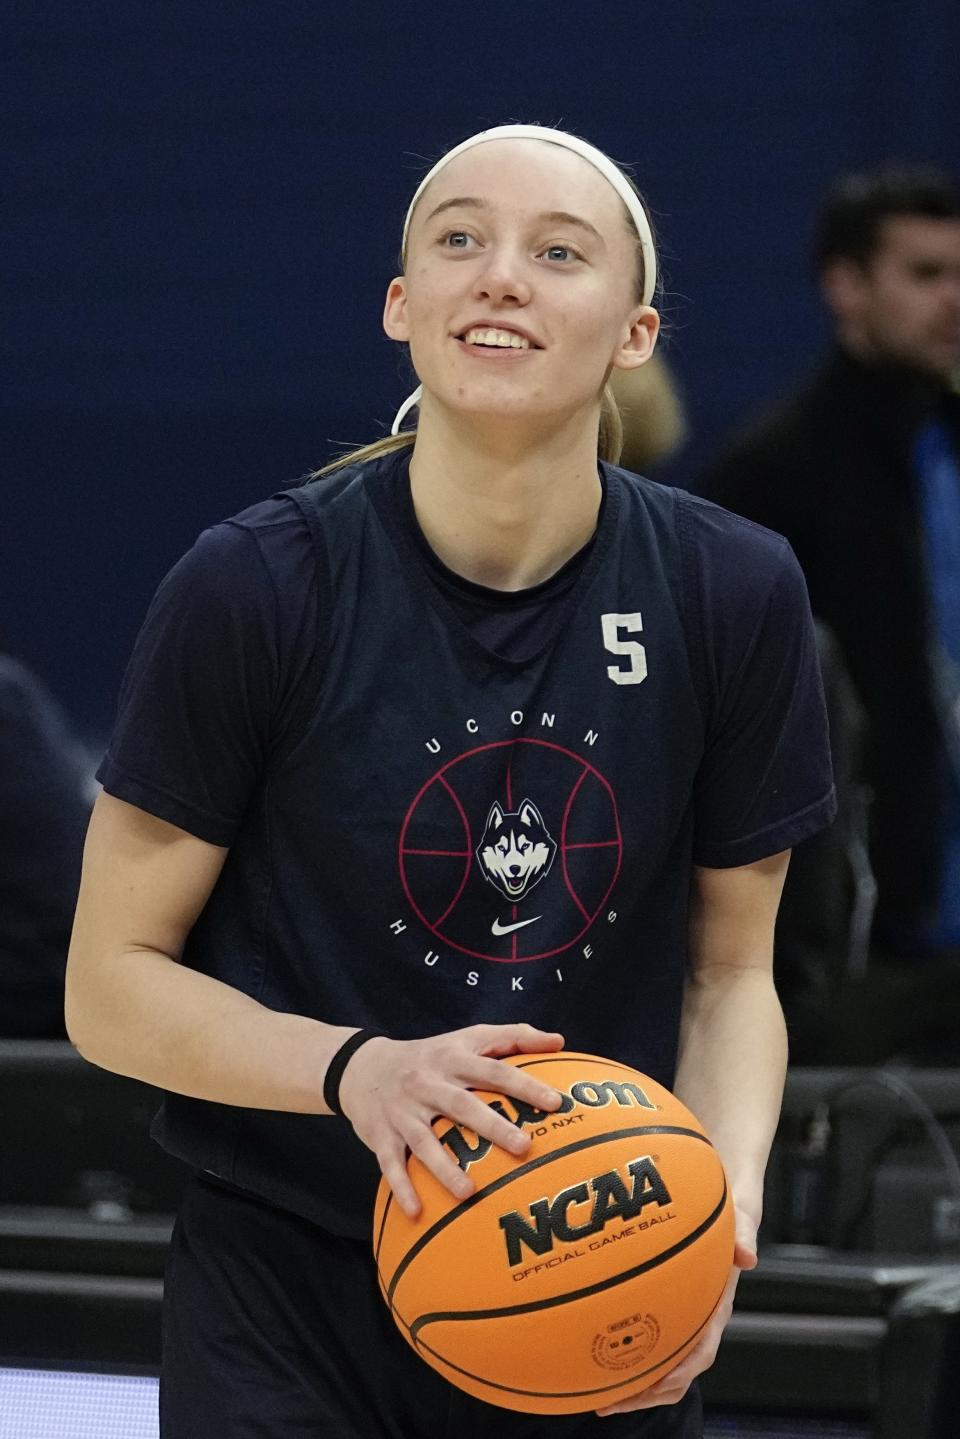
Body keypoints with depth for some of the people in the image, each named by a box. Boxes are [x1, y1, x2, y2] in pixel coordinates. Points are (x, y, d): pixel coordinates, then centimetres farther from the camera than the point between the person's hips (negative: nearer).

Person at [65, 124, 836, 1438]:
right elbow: (113, 984, -8)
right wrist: (357, 1069, -25)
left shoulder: (735, 595, -6)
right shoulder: (252, 588, -13)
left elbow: (729, 970, 5)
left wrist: (724, 1203, -14)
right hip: (287, 1304, -2)